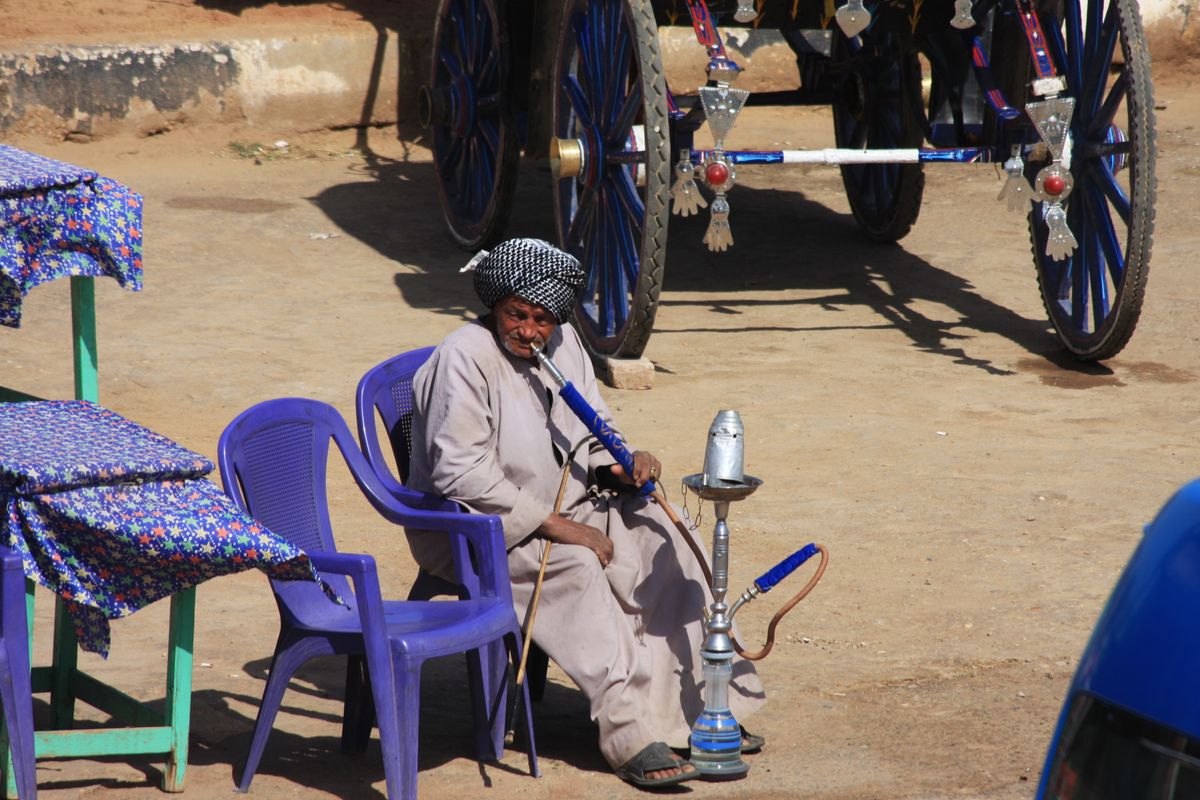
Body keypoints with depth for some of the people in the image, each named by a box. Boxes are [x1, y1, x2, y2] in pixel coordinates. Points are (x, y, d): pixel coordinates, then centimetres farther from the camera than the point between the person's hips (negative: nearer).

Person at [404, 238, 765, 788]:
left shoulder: (563, 343, 6)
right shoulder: (466, 357, -18)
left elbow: (594, 432, 17)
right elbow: (459, 473, -25)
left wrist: (624, 464, -8)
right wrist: (554, 526, -24)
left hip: (560, 510, 8)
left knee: (655, 537, -12)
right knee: (575, 568, -32)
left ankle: (697, 707, -8)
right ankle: (633, 737, -31)